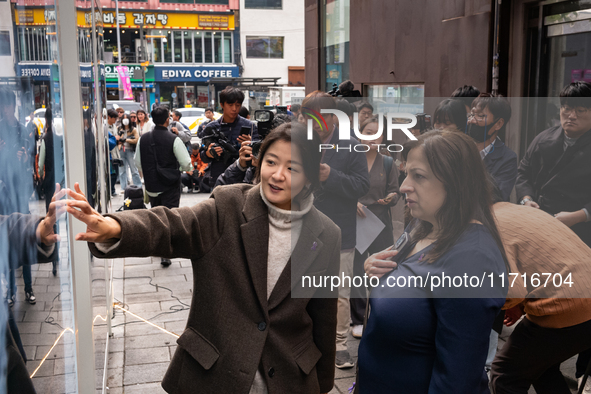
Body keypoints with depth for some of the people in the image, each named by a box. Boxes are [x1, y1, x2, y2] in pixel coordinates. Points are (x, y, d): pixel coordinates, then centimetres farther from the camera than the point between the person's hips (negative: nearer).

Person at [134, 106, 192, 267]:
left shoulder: (143, 139, -2)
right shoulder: (174, 139, -16)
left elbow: (138, 163, 8)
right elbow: (186, 163, -14)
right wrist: (189, 169, 9)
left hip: (151, 185, 5)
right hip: (170, 186, -5)